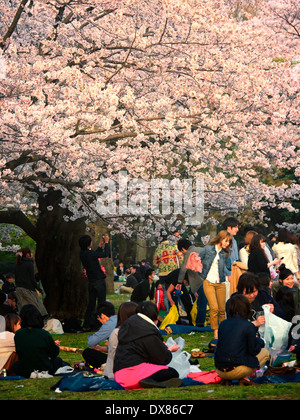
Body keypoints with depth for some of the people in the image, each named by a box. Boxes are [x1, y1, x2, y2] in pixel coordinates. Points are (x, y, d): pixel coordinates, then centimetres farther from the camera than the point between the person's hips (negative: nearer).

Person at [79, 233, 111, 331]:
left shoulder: (82, 253, 4)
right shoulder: (89, 253, -22)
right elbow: (106, 254, -17)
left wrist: (100, 245, 19)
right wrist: (107, 242, -5)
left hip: (91, 282, 8)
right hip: (99, 280, -8)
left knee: (91, 303, 13)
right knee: (101, 303, 0)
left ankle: (87, 325, 12)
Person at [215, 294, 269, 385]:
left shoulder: (223, 323, 9)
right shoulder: (248, 326, -7)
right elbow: (253, 351, 0)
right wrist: (259, 341, 21)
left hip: (219, 371, 5)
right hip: (235, 370, -5)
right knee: (265, 353, 15)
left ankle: (225, 379, 10)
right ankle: (243, 378, -1)